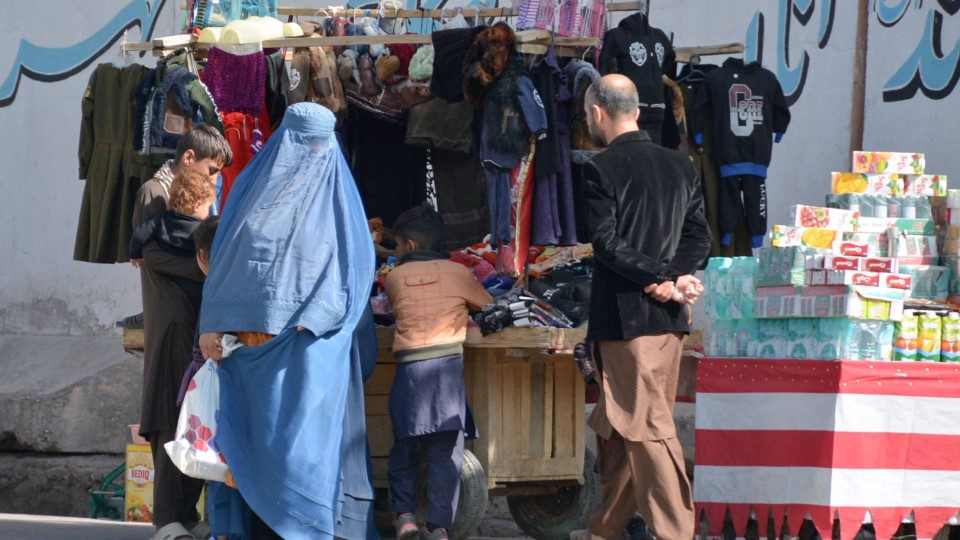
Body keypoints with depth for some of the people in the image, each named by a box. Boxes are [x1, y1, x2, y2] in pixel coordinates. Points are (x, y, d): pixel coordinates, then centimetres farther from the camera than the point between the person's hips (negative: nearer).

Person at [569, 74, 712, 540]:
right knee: (614, 427, 16)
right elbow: (699, 236, 7)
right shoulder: (680, 166, 10)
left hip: (625, 316, -7)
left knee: (648, 429, -6)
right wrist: (672, 279, -5)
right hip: (669, 316, 7)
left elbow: (607, 243, -16)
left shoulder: (601, 169, -10)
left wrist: (665, 277, -14)